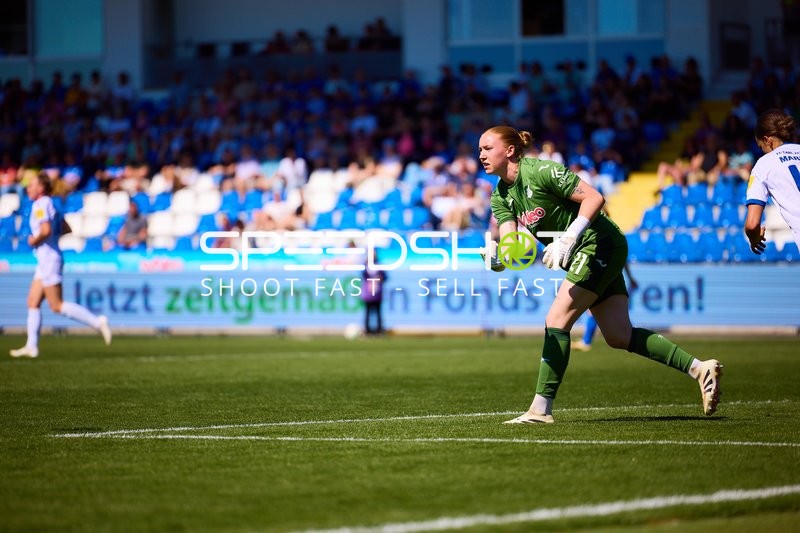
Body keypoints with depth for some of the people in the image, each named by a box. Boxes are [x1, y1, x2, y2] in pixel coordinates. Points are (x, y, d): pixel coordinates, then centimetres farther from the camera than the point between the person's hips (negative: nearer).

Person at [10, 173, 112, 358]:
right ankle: (31, 346, 7)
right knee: (33, 303, 8)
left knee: (57, 305, -9)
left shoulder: (41, 205, -14)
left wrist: (34, 241, -12)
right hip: (45, 261, 10)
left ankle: (96, 321, -11)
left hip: (49, 258, -10)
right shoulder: (49, 204, 16)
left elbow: (46, 230, -28)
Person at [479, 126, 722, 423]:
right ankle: (699, 369, 7)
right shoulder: (500, 197, 6)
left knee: (556, 320, -16)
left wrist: (568, 239, -30)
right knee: (620, 337, 3)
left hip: (599, 244, -9)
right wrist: (497, 259, -29)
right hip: (583, 255, 9)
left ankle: (541, 408, -14)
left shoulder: (540, 171, -18)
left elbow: (594, 198, -22)